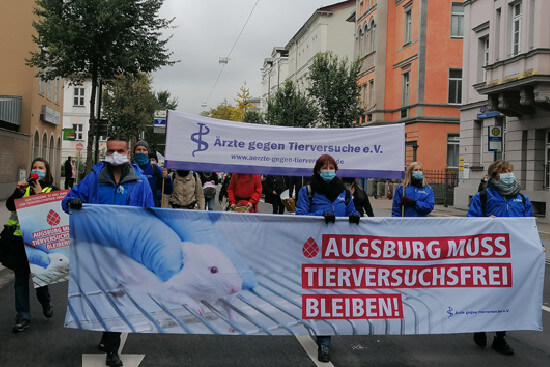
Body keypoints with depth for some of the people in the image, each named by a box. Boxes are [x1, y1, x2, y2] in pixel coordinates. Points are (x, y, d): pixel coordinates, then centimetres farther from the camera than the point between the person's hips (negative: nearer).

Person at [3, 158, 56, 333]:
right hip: (19, 239, 3)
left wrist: (39, 194, -15)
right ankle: (23, 317, 15)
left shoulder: (53, 190, 4)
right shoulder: (25, 187, 11)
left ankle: (45, 302, 34)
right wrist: (19, 190, -12)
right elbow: (10, 205, 1)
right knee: (20, 278, 6)